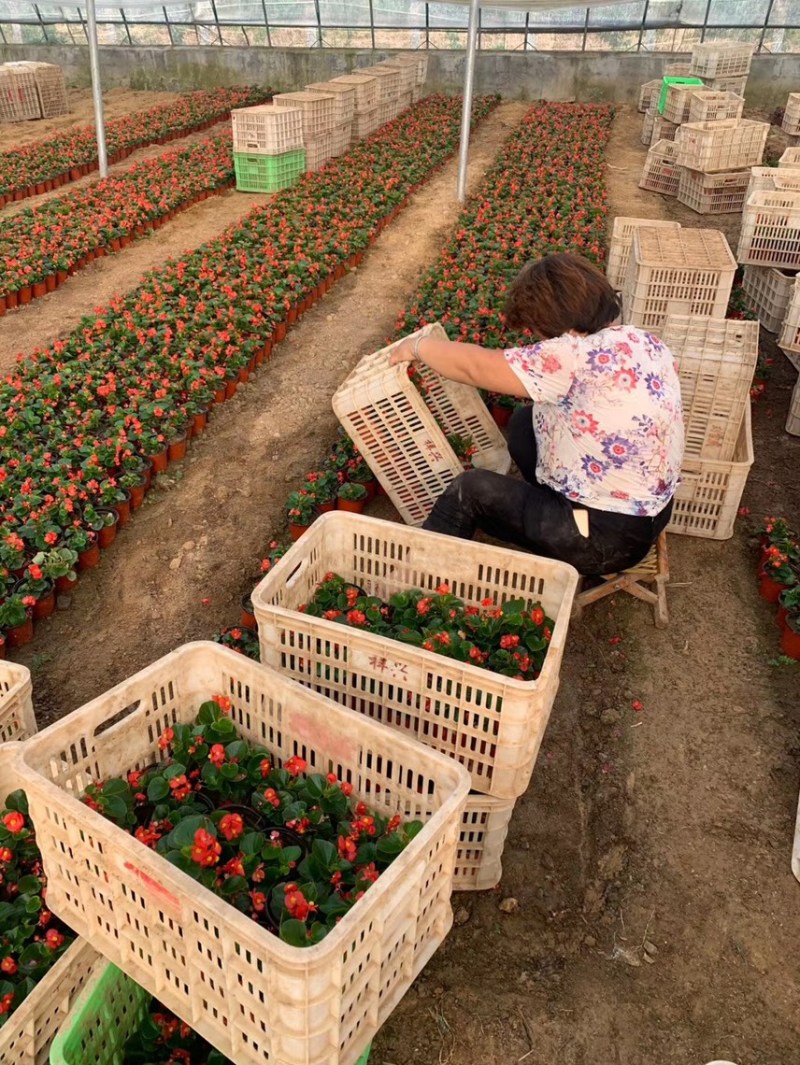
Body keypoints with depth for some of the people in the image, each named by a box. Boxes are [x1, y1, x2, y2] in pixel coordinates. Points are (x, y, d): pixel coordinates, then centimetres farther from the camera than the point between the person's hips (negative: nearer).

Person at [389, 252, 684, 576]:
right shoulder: (645, 342, -1)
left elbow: (475, 366, -19)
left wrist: (418, 345, -4)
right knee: (524, 422, 16)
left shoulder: (581, 356, -27)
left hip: (607, 537, -8)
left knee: (470, 490, 2)